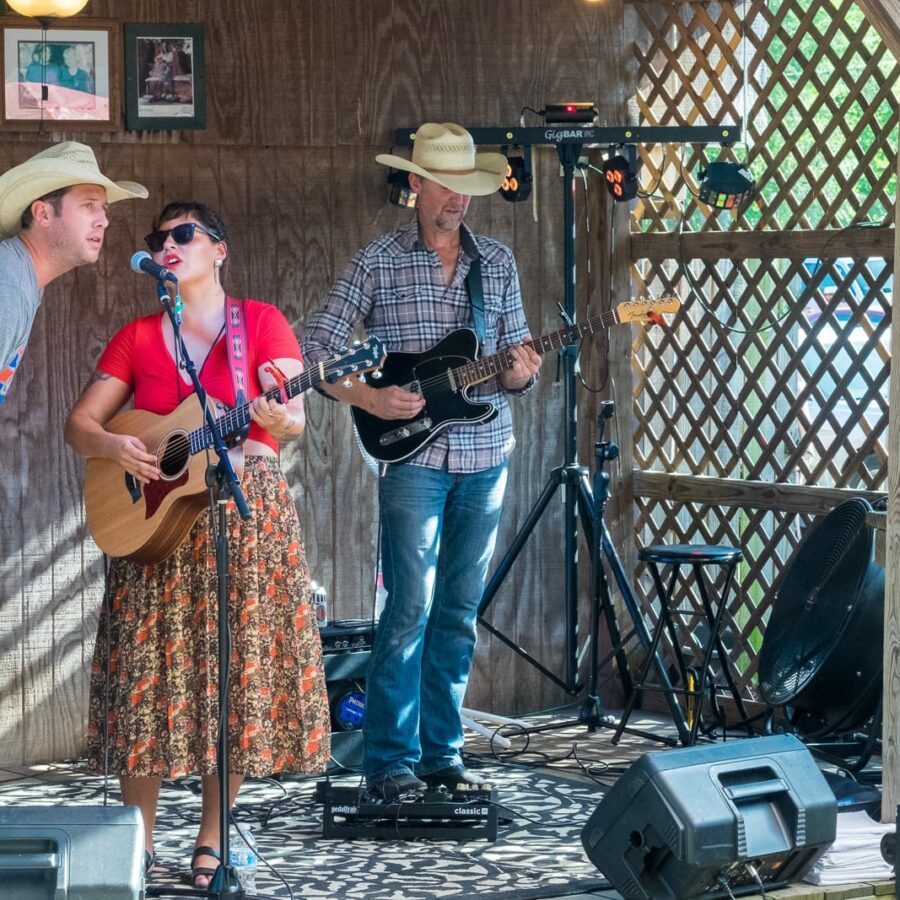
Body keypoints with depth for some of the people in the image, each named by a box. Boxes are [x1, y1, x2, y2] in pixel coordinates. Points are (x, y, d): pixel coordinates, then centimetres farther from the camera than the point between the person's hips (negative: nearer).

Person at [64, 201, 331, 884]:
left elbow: (293, 417, -7)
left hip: (247, 516, -2)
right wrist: (111, 445, -12)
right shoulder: (137, 338, 11)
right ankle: (138, 845, 6)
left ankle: (212, 841, 7)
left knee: (235, 672, -2)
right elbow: (79, 423, 9)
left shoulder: (261, 322, 3)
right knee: (149, 673, -3)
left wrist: (280, 420, -30)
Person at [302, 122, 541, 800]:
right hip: (414, 456, -4)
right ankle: (391, 761, -3)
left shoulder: (498, 262, 11)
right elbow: (316, 348, -2)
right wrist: (368, 398, -15)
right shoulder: (378, 263, -1)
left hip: (486, 457, 4)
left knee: (459, 611, 8)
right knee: (411, 609, -9)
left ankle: (442, 752, 15)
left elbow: (519, 351, 14)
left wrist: (519, 373, -9)